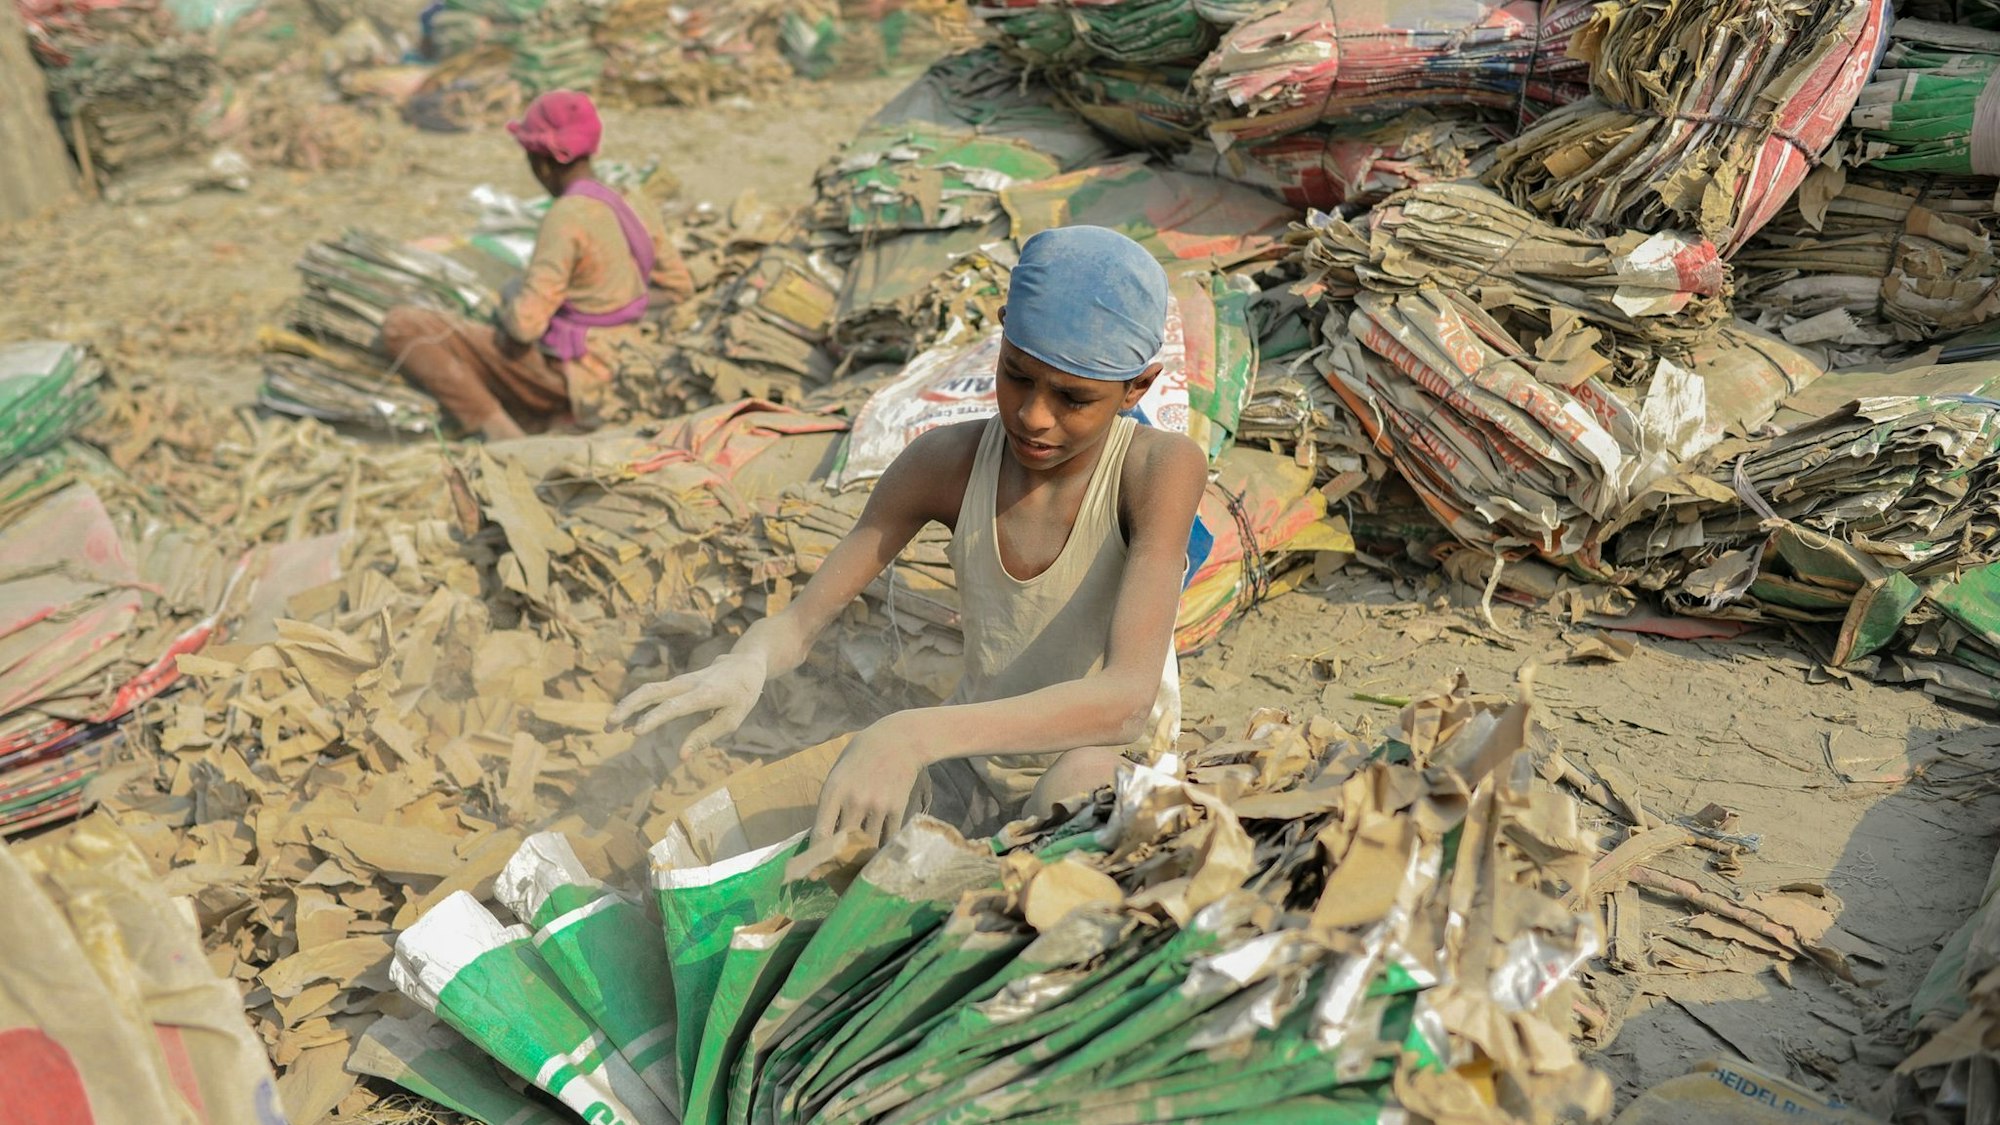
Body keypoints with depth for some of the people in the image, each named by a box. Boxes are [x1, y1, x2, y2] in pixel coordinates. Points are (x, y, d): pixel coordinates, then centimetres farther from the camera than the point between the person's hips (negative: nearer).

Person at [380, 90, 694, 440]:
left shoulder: (566, 217, -23)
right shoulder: (635, 212, 1)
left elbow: (525, 323, -26)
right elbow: (681, 287, 13)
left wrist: (508, 303, -3)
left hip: (557, 376, -8)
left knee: (401, 325, -8)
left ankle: (498, 429, -11)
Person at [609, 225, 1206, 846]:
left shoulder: (1162, 469, -24)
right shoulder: (947, 462, -14)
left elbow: (1127, 697, -37)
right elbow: (796, 623, -11)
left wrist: (914, 736, -51)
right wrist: (744, 665, -37)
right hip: (975, 754, 4)